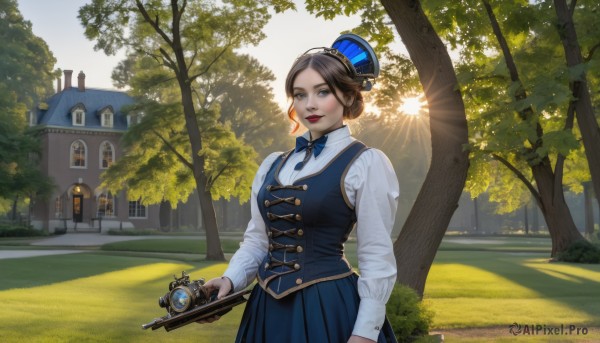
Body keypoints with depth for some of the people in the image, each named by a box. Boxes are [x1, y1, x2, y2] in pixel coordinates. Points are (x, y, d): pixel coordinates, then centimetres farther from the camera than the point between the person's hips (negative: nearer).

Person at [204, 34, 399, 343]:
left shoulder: (366, 163, -7)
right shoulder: (272, 165, 10)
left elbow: (377, 261, -10)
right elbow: (257, 239, 14)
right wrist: (230, 279, -3)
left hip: (330, 308, -5)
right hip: (270, 310, 6)